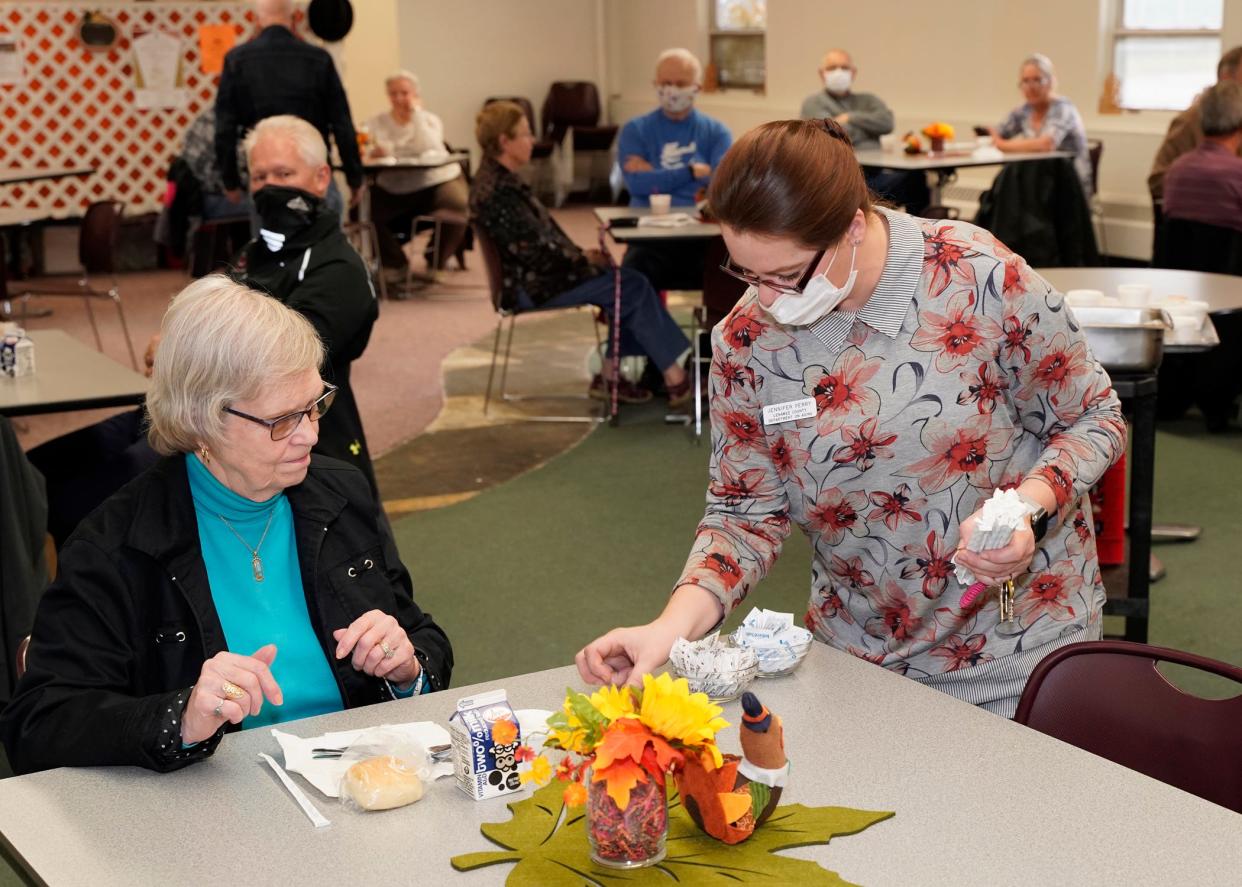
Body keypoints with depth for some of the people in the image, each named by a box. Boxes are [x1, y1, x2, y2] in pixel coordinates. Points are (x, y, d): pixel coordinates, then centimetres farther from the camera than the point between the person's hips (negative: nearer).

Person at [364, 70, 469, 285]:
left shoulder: (430, 120, 2)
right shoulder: (377, 123, 5)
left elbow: (429, 150, -19)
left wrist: (416, 112, -15)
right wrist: (373, 152, -33)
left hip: (435, 182, -2)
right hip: (393, 189, 2)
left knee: (459, 207, -31)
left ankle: (436, 262, -1)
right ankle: (396, 265, 0)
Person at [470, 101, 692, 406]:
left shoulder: (500, 180, 11)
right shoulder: (497, 190, -22)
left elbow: (542, 235, 16)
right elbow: (534, 251, -22)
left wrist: (580, 255, 3)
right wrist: (582, 259, -9)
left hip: (532, 276, 10)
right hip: (531, 289, -10)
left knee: (627, 283, 3)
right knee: (634, 286, -9)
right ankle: (674, 376, -4)